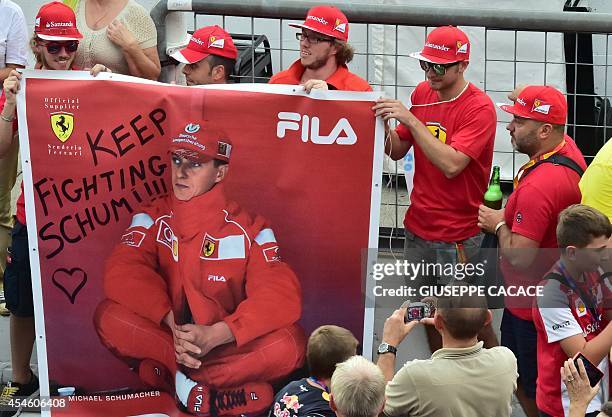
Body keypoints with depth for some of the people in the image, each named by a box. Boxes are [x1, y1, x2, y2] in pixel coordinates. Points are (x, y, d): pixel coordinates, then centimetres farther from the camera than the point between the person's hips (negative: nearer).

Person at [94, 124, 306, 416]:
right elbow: (123, 274, -18)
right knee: (109, 317, -26)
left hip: (225, 347, -1)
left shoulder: (249, 230, -7)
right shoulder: (153, 219, -2)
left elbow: (282, 296, -20)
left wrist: (214, 335, -33)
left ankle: (170, 376, -21)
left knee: (289, 343, -29)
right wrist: (173, 325, -33)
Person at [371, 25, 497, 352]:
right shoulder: (422, 92, 5)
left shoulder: (479, 108, -15)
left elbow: (451, 164, -27)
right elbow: (398, 151, 8)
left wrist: (411, 119, -28)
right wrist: (384, 125, -12)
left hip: (458, 238, -6)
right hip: (418, 227, 6)